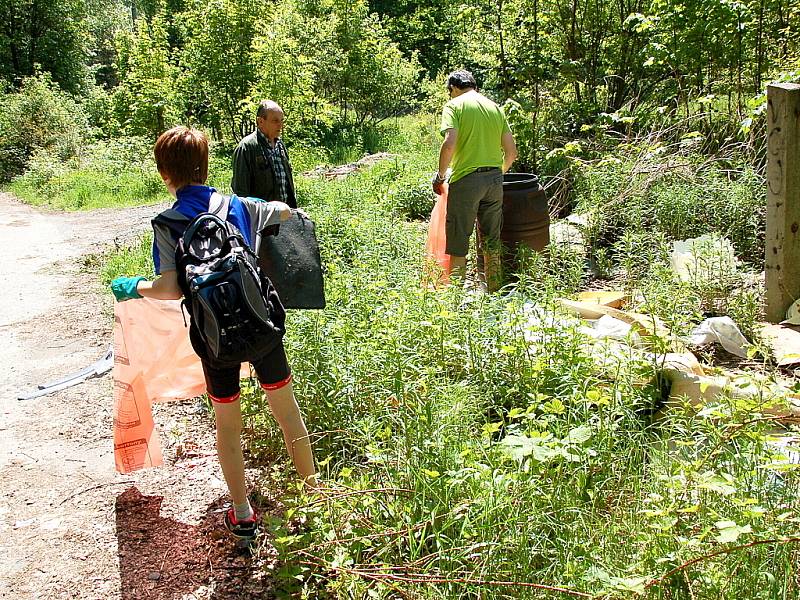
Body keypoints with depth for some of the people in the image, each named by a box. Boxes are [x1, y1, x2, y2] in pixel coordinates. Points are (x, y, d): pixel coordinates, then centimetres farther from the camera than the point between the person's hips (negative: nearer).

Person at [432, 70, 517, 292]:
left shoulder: (454, 105, -2)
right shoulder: (494, 107, 14)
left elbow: (450, 144, -17)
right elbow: (511, 151, 10)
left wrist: (440, 176, -5)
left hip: (466, 179, -5)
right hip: (495, 178, 6)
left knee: (458, 242, 2)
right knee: (491, 241, 14)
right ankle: (494, 292, 22)